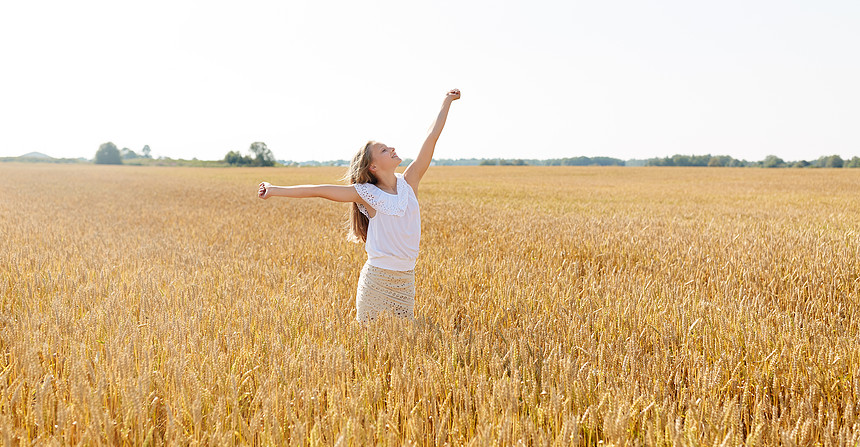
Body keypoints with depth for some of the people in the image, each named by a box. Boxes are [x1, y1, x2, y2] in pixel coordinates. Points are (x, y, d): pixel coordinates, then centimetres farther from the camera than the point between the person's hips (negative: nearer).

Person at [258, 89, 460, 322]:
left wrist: (446, 103, 9)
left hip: (406, 279, 4)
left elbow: (432, 137, 6)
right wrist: (276, 190, -8)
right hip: (376, 277, -4)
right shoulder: (366, 193, -6)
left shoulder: (409, 182, 2)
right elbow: (319, 190, -7)